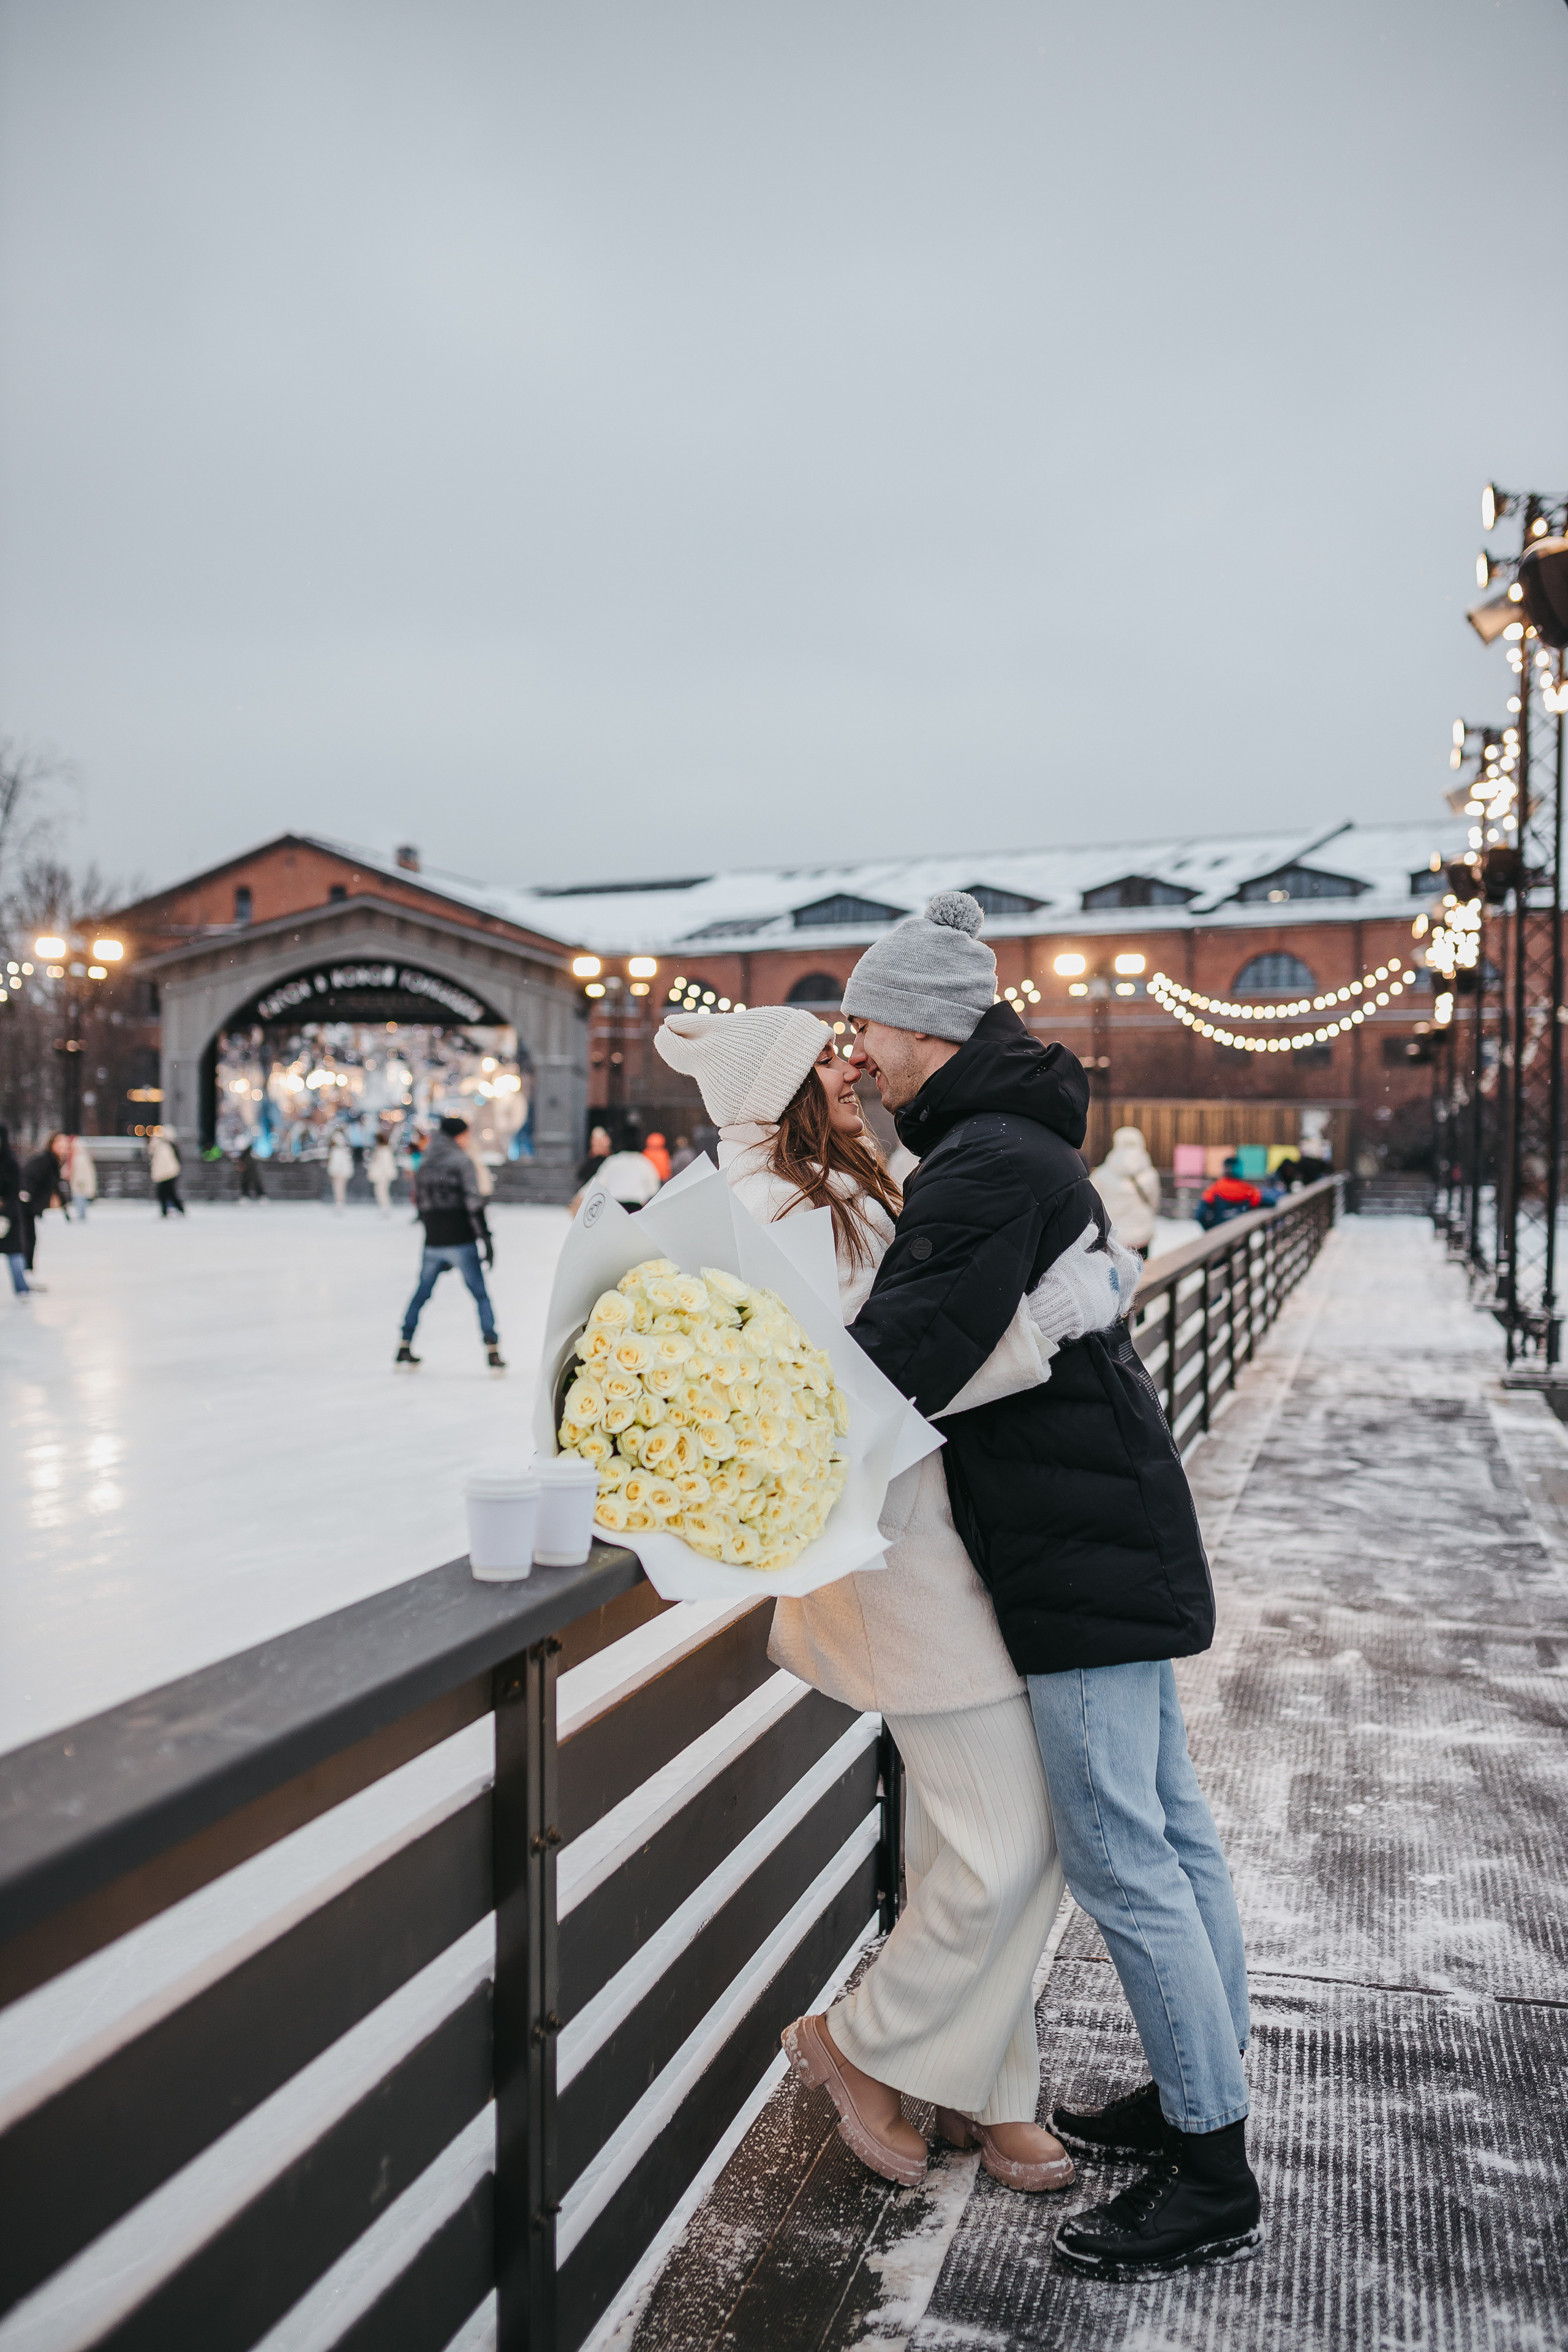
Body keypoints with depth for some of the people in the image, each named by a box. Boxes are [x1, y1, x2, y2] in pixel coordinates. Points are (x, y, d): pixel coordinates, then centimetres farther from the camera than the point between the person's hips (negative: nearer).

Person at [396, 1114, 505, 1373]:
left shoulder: (425, 1164, 10)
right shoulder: (462, 1161, -7)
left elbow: (419, 1204, 15)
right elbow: (473, 1203, -14)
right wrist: (486, 1238, -12)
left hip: (433, 1244, 5)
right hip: (461, 1242, -5)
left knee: (422, 1293, 19)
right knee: (480, 1295, 3)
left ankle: (405, 1348, 21)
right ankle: (493, 1352, -1)